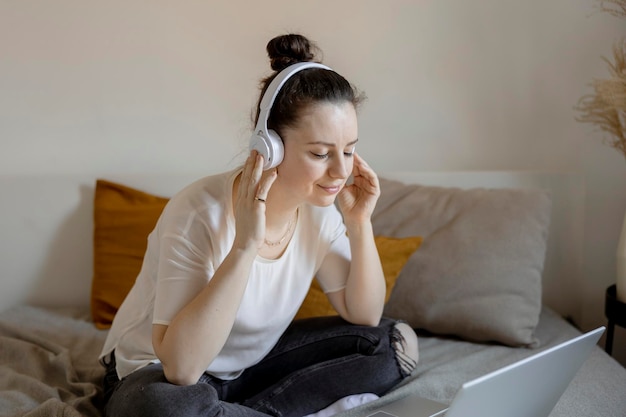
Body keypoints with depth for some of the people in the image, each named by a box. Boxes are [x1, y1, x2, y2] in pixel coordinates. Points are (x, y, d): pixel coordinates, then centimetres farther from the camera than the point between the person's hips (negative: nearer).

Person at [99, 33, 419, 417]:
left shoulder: (318, 208, -10)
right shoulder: (200, 212, -29)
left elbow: (364, 316, -4)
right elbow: (182, 367, -34)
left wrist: (360, 224, -17)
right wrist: (246, 244, -39)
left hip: (253, 363, 6)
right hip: (158, 375, -6)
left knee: (395, 341, -5)